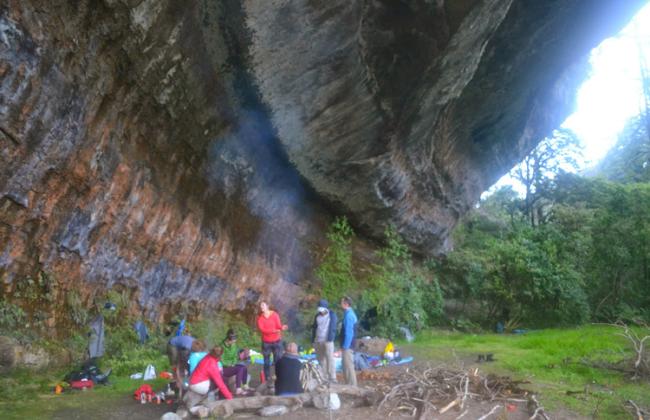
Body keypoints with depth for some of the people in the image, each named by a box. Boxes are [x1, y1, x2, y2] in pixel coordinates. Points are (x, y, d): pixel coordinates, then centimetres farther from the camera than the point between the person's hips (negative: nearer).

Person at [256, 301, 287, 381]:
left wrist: (282, 328, -36)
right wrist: (273, 331, -28)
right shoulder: (260, 317, -1)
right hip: (266, 342, 1)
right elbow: (261, 329, -14)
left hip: (277, 341, -1)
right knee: (266, 362, 5)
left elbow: (278, 326, -12)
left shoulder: (274, 314, -4)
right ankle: (267, 379, 12)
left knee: (278, 360, -1)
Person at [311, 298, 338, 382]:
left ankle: (332, 377, -9)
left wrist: (330, 339, -15)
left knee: (330, 358, -11)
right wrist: (313, 340, 12)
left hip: (327, 341, -5)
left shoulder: (332, 315, 0)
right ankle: (323, 377, 12)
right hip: (318, 341, 5)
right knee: (321, 359, 6)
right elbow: (314, 328, 18)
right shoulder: (317, 316, 15)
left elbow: (332, 328, -7)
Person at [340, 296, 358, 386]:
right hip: (348, 345, 10)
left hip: (347, 345, -10)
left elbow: (349, 332, -22)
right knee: (346, 366, 17)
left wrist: (345, 346, -21)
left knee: (349, 366, -4)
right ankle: (350, 385, 24)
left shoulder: (348, 315, -19)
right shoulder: (350, 313, 13)